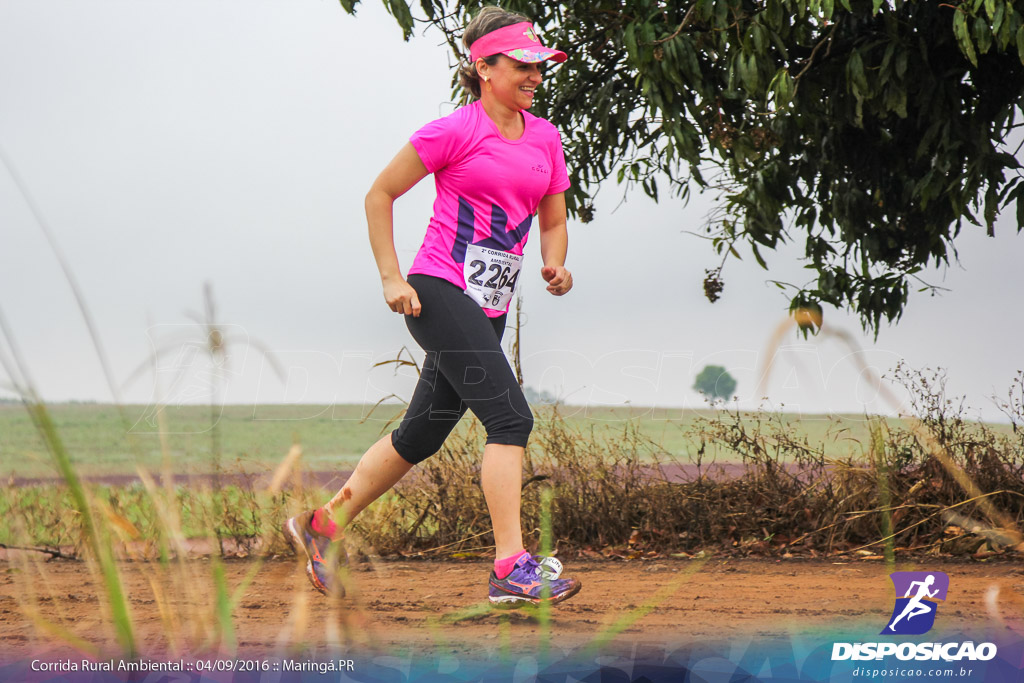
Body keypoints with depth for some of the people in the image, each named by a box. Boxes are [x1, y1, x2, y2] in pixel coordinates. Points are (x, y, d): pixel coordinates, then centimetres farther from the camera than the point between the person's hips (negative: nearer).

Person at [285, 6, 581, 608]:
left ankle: (323, 526, 28)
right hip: (439, 294, -7)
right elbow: (380, 194, -1)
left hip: (490, 309, 7)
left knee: (421, 435, 13)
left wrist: (555, 265, -1)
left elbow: (554, 220, 20)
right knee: (511, 418, -18)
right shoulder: (454, 131, -8)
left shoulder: (545, 138, 11)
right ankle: (512, 570, -18)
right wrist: (392, 278, -7)